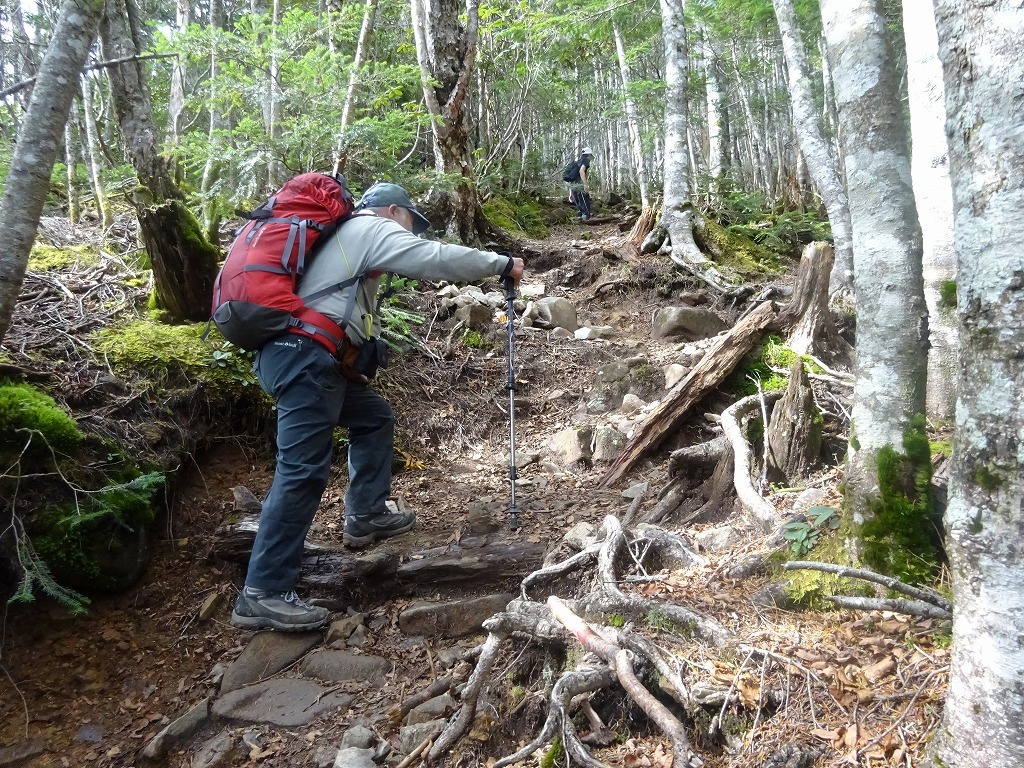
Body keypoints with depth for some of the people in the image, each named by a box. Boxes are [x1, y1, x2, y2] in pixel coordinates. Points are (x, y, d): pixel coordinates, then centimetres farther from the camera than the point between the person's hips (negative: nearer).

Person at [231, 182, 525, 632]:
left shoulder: (343, 234, 30)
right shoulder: (373, 228, 3)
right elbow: (438, 259, -5)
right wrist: (502, 264, 6)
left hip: (295, 355, 11)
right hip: (306, 356, -11)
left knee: (375, 418, 21)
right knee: (303, 470, -13)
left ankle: (365, 516, 22)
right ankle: (262, 595, -12)